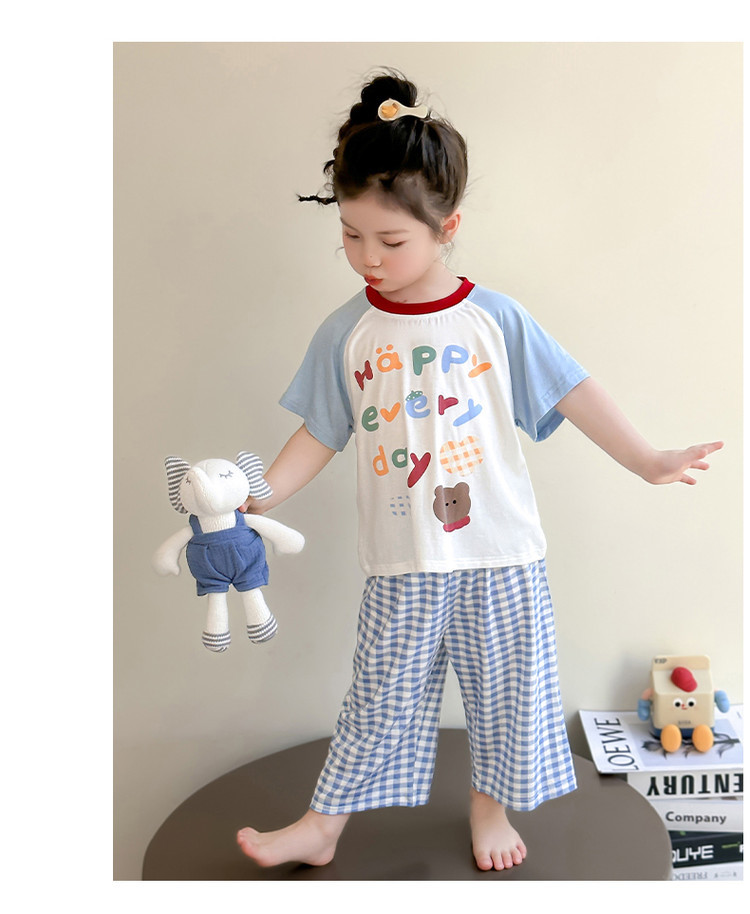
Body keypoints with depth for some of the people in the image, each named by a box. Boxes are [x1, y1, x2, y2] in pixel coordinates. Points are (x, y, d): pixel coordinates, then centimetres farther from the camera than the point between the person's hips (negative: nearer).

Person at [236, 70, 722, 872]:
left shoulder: (495, 319, -5)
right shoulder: (345, 334, -1)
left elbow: (571, 392, -1)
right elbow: (320, 434, 3)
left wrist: (647, 461, -3)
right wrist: (258, 496, -7)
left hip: (499, 554, 0)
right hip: (401, 564, 0)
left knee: (505, 689, 15)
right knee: (381, 700, 9)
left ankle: (488, 805, 40)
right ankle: (322, 827, 27)